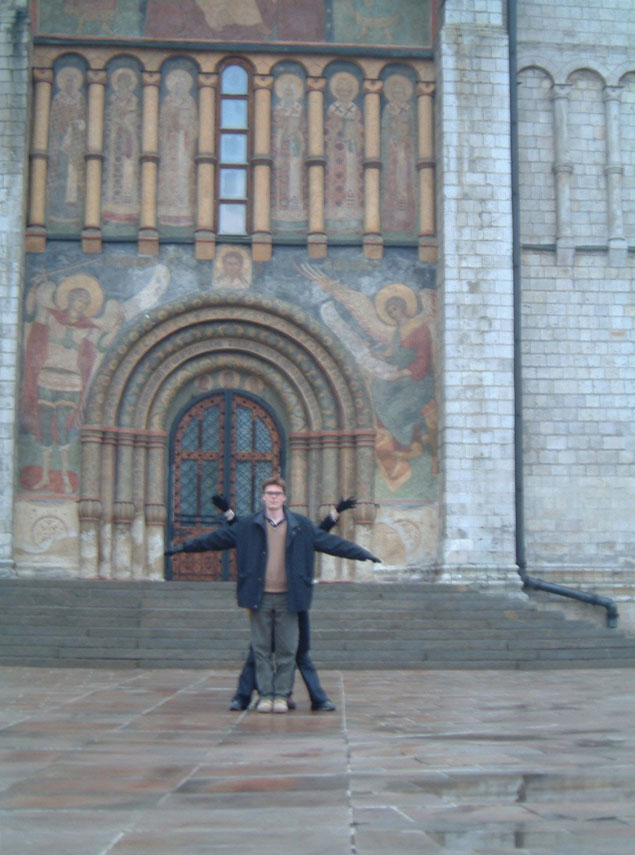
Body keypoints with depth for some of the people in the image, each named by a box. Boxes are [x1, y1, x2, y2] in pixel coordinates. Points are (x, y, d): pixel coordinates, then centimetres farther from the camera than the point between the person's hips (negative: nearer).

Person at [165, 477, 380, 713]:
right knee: (261, 649, 3)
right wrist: (183, 547, 7)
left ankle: (281, 696, 11)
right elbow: (215, 538, 8)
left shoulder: (302, 526, 7)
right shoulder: (247, 525, 6)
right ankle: (265, 695, 12)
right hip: (260, 597, 0)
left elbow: (332, 542, 9)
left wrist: (362, 554, 5)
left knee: (287, 650, 1)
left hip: (287, 597, 0)